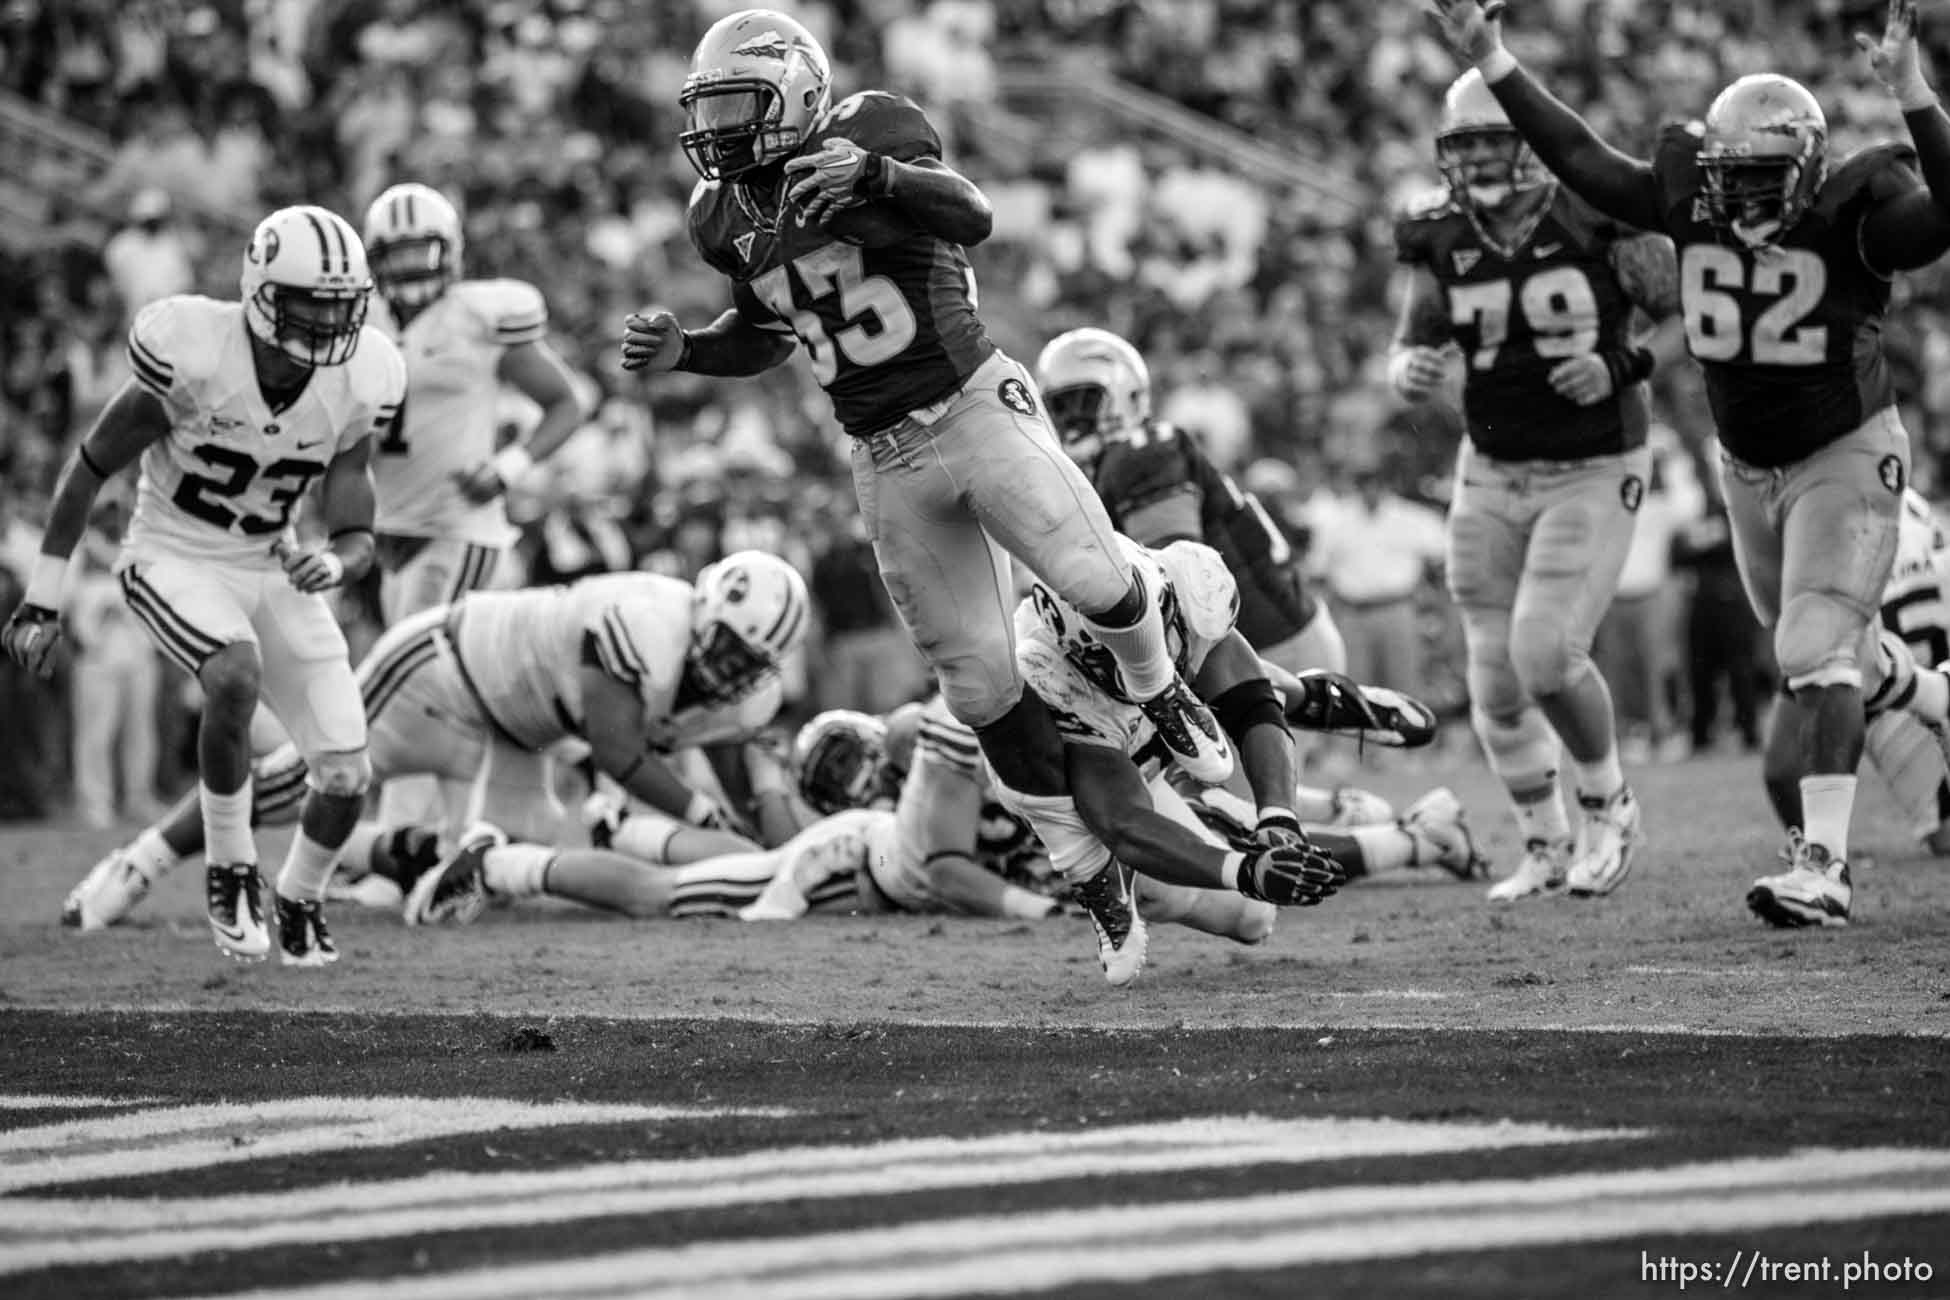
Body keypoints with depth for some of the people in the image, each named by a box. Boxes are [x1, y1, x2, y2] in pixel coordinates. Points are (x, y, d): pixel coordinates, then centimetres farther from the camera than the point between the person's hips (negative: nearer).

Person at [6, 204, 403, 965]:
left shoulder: (355, 387, -11)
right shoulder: (194, 356, -24)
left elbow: (357, 537, -6)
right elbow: (91, 467, -11)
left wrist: (332, 565, -32)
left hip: (273, 571, 4)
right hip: (175, 561, -4)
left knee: (346, 777, -5)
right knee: (235, 676, -36)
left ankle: (299, 903, 27)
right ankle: (229, 866, -13)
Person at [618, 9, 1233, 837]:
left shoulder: (864, 133, -9)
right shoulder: (725, 217, 8)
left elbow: (971, 217, -24)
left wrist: (877, 175, -41)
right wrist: (682, 352, 4)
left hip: (977, 409, -4)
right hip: (888, 461, 4)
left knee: (1096, 584, -19)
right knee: (976, 678, 0)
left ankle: (1161, 697, 13)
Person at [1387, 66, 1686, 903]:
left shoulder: (1603, 220, -14)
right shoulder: (1441, 238, -3)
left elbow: (1686, 317, -7)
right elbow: (1410, 348, 5)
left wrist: (1624, 369, -23)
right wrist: (1410, 371, -19)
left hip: (1593, 477, -4)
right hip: (1493, 474, 4)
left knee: (1545, 654, -16)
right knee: (1496, 679, 3)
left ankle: (1609, 808, 12)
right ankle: (1546, 845, 25)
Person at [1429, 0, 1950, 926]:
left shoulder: (1854, 215, -21)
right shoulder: (1691, 201, -8)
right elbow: (1582, 158, 2)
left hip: (1848, 457, -6)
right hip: (1749, 465, 6)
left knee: (1818, 651, -17)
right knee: (1812, 654, 18)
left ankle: (1823, 866, -23)